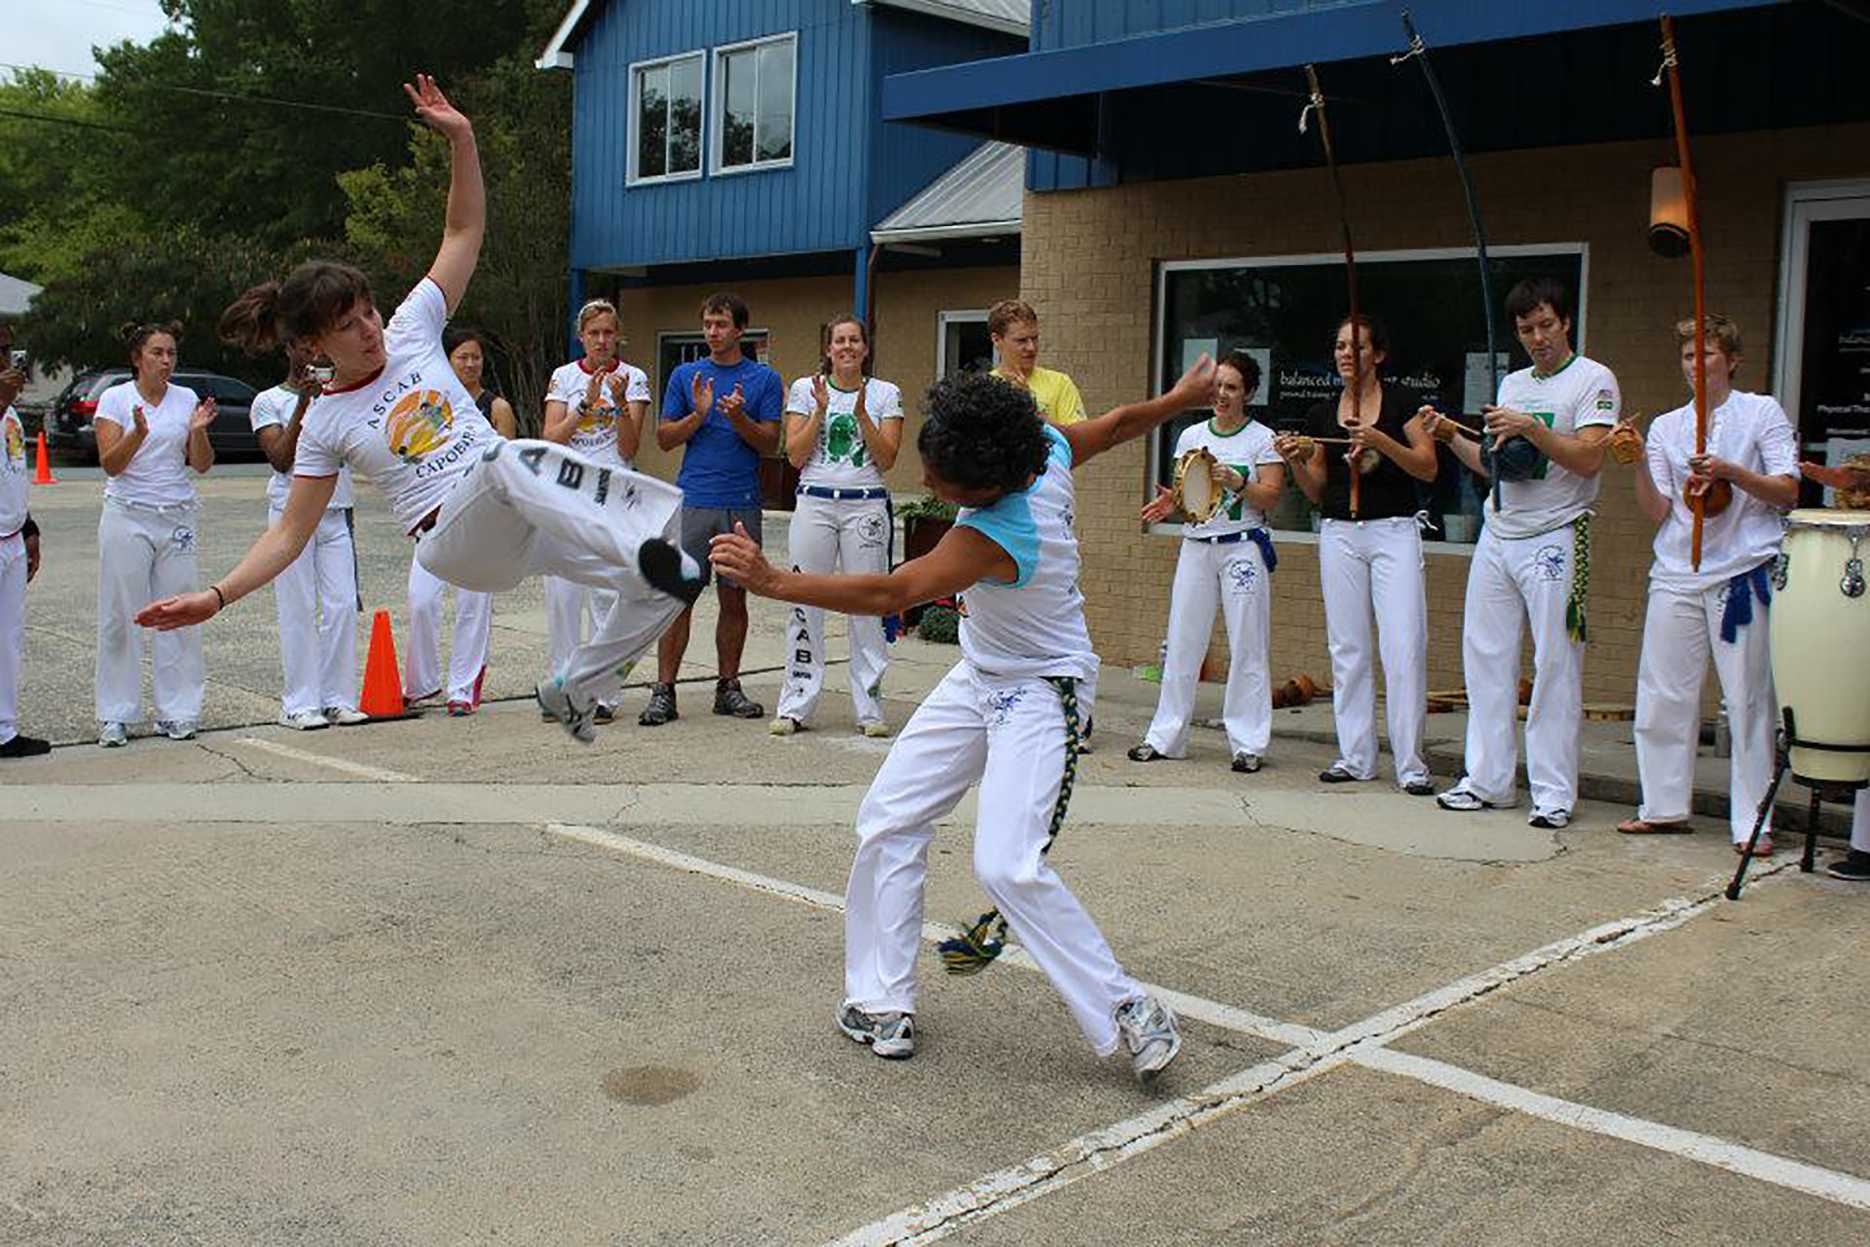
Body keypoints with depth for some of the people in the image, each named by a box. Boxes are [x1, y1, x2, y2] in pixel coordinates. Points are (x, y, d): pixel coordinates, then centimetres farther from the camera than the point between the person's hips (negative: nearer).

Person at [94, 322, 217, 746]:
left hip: (177, 518, 2)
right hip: (127, 518, -2)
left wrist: (198, 432, -14)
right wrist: (138, 433, -25)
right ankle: (115, 716, 7)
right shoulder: (114, 399, 0)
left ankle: (177, 711, 9)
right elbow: (110, 464, -9)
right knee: (121, 615, 0)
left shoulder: (187, 399, 7)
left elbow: (201, 465, 5)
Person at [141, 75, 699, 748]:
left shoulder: (410, 330, 9)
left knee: (659, 589, -11)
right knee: (508, 459, -40)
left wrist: (460, 138, -3)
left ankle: (573, 689, 9)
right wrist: (217, 596, -6)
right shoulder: (325, 426, 3)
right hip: (454, 537, -5)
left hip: (519, 525, 5)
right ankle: (648, 547, -55)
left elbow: (465, 230, 10)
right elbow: (290, 533, 7)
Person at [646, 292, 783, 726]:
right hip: (692, 501, 0)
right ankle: (664, 691, 0)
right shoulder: (685, 375, 9)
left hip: (742, 503, 0)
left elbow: (770, 443, 1)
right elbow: (664, 438, 7)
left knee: (734, 597, 7)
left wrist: (740, 418, -16)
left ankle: (728, 687, 17)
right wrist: (698, 415, -10)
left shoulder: (765, 379, 6)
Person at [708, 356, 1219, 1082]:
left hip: (1040, 692, -10)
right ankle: (882, 1001, 13)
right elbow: (1114, 426, 7)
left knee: (1006, 866, -21)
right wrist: (1182, 398, 26)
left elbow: (890, 594, -36)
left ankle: (1129, 1013, -4)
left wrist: (773, 581, -39)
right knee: (888, 822, 4)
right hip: (979, 679, 10)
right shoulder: (1047, 446, -10)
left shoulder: (997, 535, -33)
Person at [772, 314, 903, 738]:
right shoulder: (805, 388, 7)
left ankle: (870, 707, 8)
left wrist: (861, 414, -12)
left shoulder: (885, 394, 6)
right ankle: (795, 706, 7)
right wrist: (821, 410, -8)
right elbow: (796, 456, 1)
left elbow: (887, 458, -2)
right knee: (805, 603, 0)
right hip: (815, 502, 0)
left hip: (867, 506, 0)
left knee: (868, 606, 0)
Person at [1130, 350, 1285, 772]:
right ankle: (1165, 736, 10)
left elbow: (1271, 497, -5)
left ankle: (1247, 743, 4)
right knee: (1181, 644, 3)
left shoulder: (1262, 438, 1)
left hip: (1242, 547, -3)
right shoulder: (1191, 436, 11)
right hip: (1196, 546, 4)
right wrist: (1170, 502, -8)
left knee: (1247, 647, -2)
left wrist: (1237, 484, -21)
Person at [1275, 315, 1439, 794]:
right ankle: (1355, 756, 12)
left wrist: (1381, 441, -18)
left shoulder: (1400, 402, 1)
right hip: (1340, 533, 4)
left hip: (1394, 532, -4)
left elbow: (1428, 468, -5)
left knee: (1404, 647, -9)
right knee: (1347, 647, 5)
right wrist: (1296, 461, -6)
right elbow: (1317, 492, 12)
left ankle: (1410, 763, -4)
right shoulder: (1323, 414, 10)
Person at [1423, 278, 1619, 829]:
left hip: (1555, 539, -7)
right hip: (1497, 535, 7)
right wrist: (1452, 437, 9)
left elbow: (1588, 459, -14)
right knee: (1486, 658, 6)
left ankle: (1554, 792, 0)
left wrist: (1531, 429, -21)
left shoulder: (1593, 380, -3)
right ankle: (1488, 781, 14)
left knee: (1555, 665, -5)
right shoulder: (1512, 384, 18)